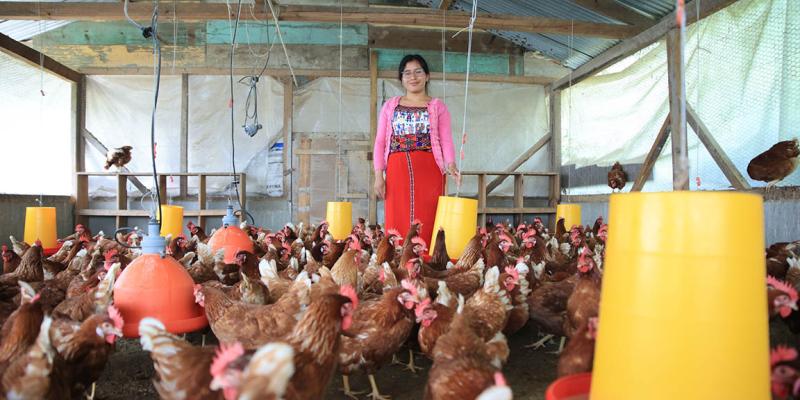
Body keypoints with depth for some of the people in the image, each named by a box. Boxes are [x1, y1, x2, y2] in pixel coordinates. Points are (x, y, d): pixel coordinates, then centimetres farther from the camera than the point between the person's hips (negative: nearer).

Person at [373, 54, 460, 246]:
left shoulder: (438, 106, 11)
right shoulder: (390, 106, 16)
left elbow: (446, 141, 0)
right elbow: (380, 142, 11)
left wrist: (450, 164, -20)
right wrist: (378, 175, 0)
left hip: (428, 171, -1)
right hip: (397, 171, 2)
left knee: (426, 224, -4)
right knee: (398, 223, -1)